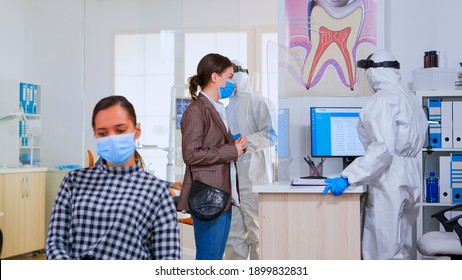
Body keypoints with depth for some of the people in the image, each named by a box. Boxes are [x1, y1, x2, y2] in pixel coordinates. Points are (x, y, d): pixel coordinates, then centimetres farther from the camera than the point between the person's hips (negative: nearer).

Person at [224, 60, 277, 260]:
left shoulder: (257, 102, -3)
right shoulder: (228, 107, 18)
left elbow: (271, 135, -13)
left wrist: (245, 141, -21)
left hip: (252, 175, -7)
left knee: (256, 228, -1)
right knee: (233, 230, 10)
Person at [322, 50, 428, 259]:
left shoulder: (384, 99, -12)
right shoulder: (410, 98, 16)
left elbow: (383, 147, -22)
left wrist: (347, 178, -24)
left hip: (389, 179, -9)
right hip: (410, 174, 9)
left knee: (386, 251, -6)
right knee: (400, 247, 14)